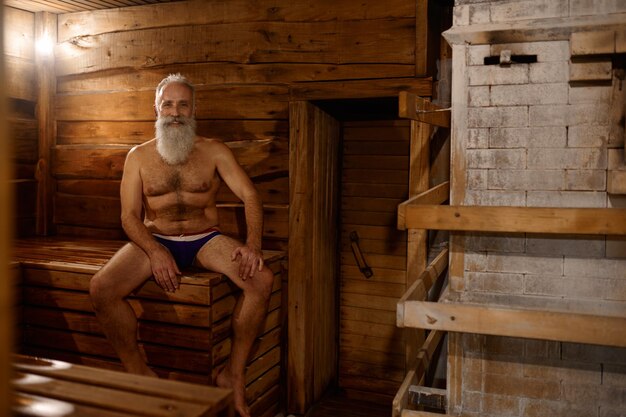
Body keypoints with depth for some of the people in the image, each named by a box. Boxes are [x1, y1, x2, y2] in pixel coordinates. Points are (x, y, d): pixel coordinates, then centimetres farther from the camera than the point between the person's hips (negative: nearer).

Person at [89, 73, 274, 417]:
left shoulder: (214, 151, 4)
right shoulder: (139, 156, 6)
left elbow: (249, 195, -5)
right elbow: (129, 215, -2)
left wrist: (252, 243, -23)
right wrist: (155, 252, -22)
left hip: (205, 239, 0)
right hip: (155, 239, 1)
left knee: (261, 279, -27)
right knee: (100, 289, -26)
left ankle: (233, 374, -10)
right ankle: (138, 372, -5)